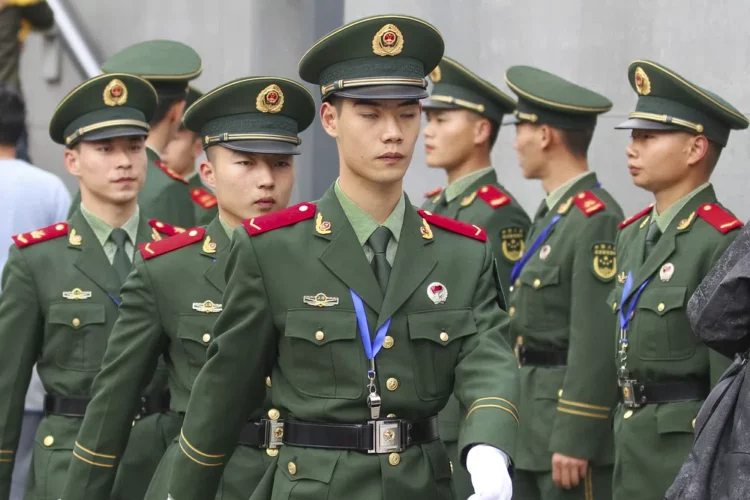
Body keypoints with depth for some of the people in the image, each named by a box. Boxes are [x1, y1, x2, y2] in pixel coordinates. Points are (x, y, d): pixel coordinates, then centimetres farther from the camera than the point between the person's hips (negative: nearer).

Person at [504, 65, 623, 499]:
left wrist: (575, 439, -20)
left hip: (574, 429, -9)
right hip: (533, 430, 10)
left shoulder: (598, 221, -15)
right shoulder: (551, 216, 16)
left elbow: (598, 342, -20)